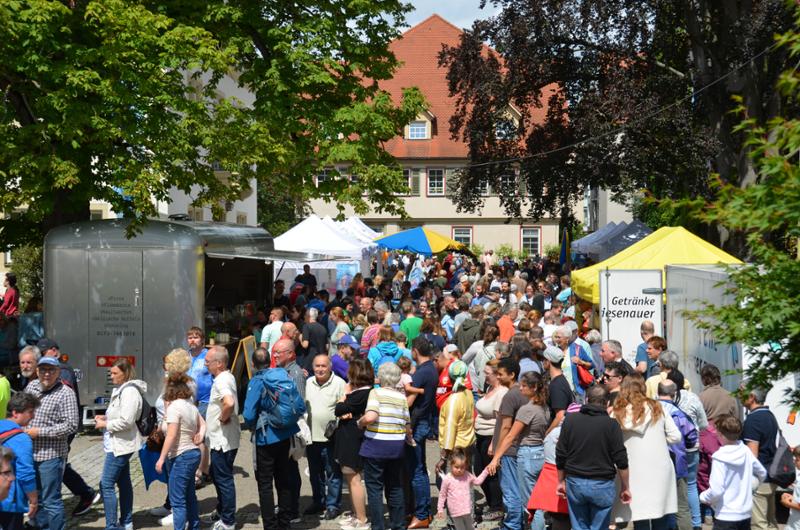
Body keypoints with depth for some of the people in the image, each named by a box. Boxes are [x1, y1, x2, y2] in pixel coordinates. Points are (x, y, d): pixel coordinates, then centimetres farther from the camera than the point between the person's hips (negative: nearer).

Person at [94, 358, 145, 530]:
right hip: (119, 443, 11)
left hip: (120, 444, -11)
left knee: (106, 485, -10)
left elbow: (126, 422, -23)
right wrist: (105, 417, 7)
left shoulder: (130, 392, -19)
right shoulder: (119, 389, 12)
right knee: (123, 483, 17)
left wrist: (105, 424, -13)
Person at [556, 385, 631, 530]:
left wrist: (561, 481, 16)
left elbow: (560, 455, 4)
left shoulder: (570, 420, 1)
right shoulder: (611, 425, -7)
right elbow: (621, 461, -7)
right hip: (602, 485, -2)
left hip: (575, 482, 2)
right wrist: (625, 488, 4)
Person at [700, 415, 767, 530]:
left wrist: (703, 497, -3)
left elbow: (716, 490, -22)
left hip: (726, 516, -7)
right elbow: (762, 474, 14)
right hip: (745, 513, 7)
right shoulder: (746, 451, 0)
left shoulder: (720, 458, -20)